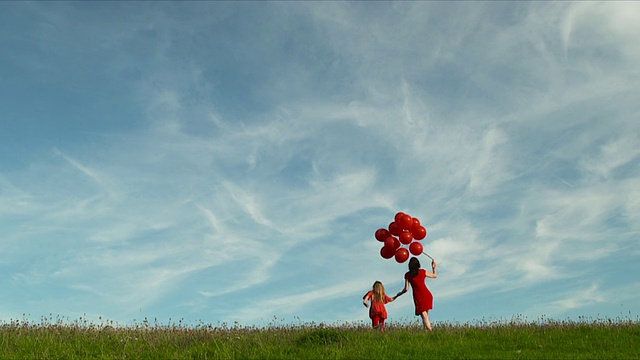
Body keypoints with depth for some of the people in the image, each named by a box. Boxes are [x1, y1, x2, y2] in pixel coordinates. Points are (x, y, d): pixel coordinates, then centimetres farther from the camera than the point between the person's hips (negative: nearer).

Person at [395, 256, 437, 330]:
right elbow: (435, 275, 20)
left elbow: (406, 289, -2)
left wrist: (397, 295, 12)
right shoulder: (423, 272, 5)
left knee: (424, 316, -3)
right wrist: (434, 267, 33)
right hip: (427, 295, 2)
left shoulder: (407, 275, 0)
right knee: (426, 314, 15)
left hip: (418, 297, -2)